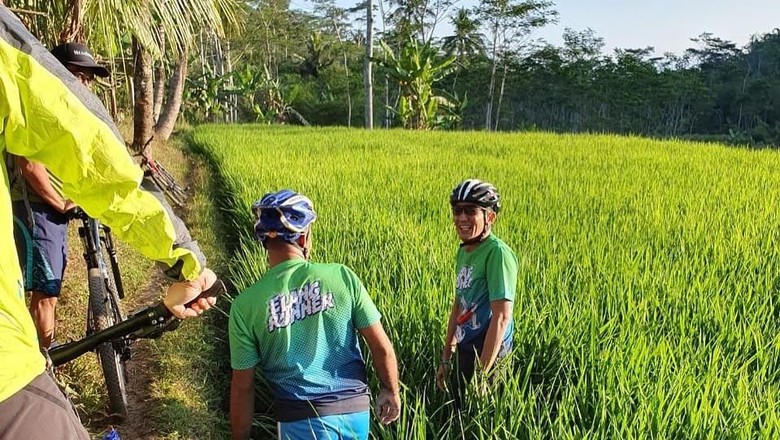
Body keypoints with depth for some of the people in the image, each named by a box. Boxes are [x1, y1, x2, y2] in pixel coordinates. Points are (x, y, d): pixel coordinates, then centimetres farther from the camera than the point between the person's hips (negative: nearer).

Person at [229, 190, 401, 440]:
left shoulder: (246, 304, -10)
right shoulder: (342, 276, -10)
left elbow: (243, 387, -4)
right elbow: (382, 347, -5)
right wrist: (391, 392, 12)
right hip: (356, 410, 3)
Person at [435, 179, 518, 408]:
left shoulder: (497, 253, -19)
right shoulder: (463, 251, 5)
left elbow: (502, 317, -22)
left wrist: (482, 372, -21)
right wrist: (446, 358, 15)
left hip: (488, 352, -8)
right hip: (465, 351, 8)